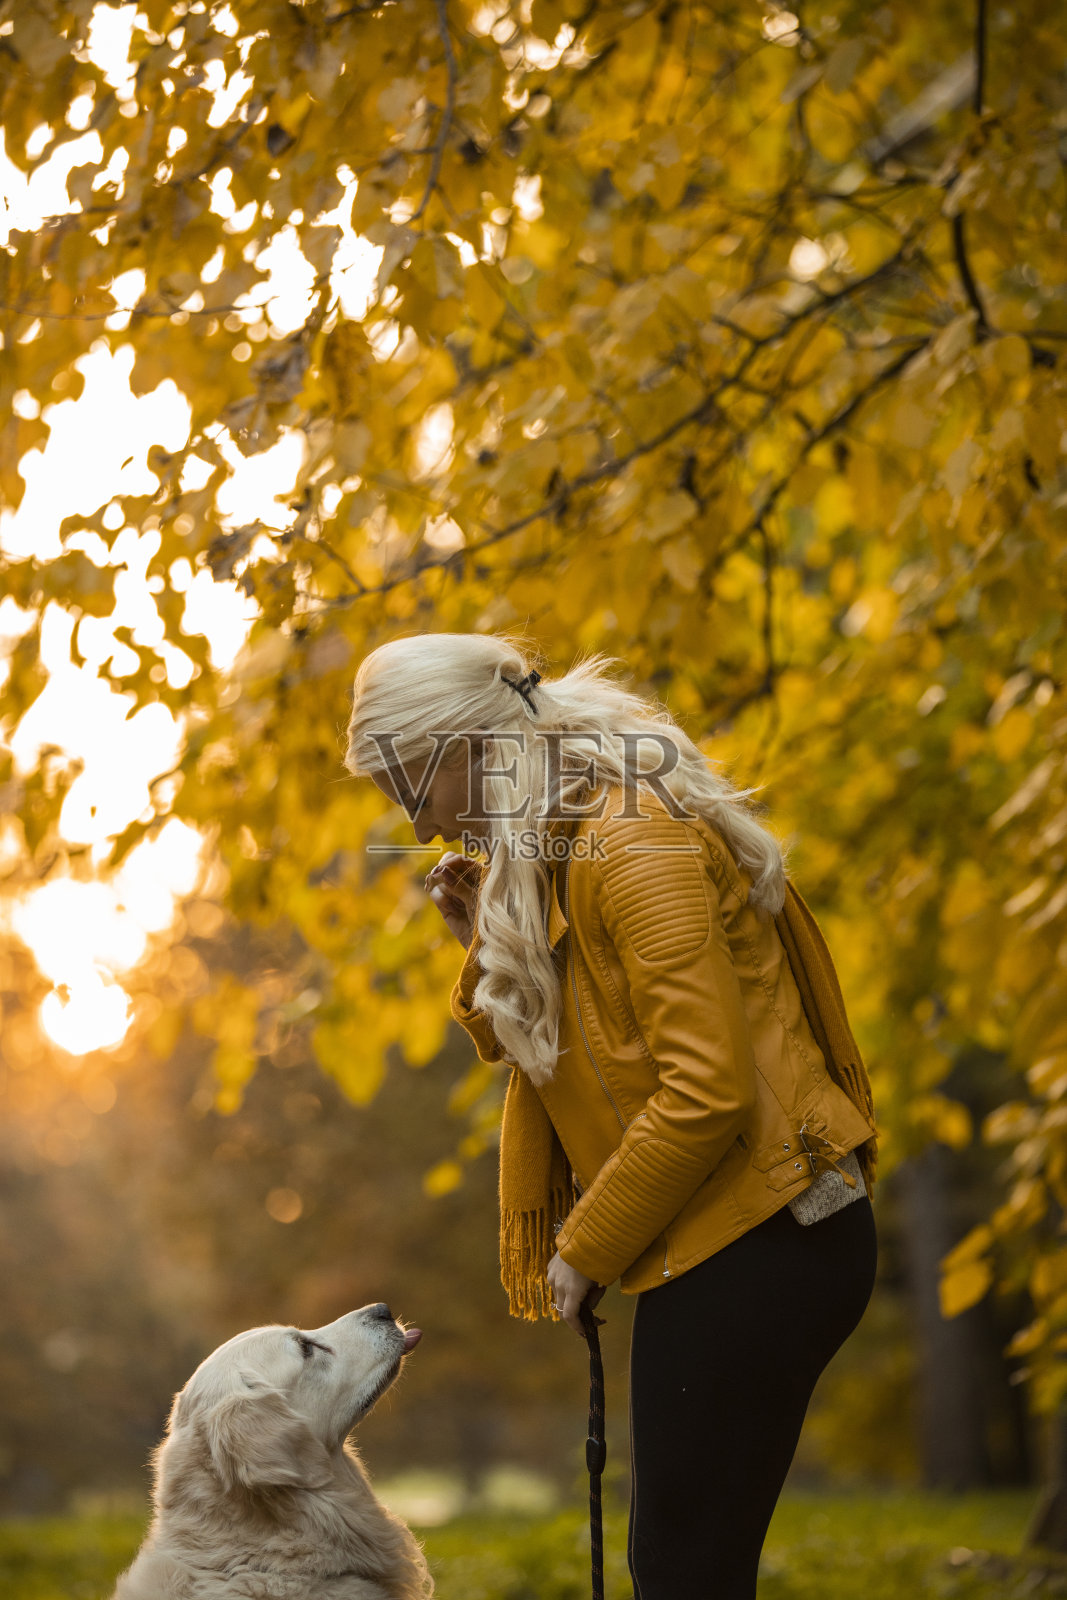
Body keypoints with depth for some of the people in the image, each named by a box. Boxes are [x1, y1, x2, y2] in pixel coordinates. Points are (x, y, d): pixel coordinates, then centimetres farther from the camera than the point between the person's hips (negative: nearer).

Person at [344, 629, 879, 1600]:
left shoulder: (634, 846, -15)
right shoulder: (552, 857, 17)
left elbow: (708, 1088, -22)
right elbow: (540, 1056, 20)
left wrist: (586, 1248, -13)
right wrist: (490, 947, 6)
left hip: (755, 1243, -10)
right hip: (714, 1245, 10)